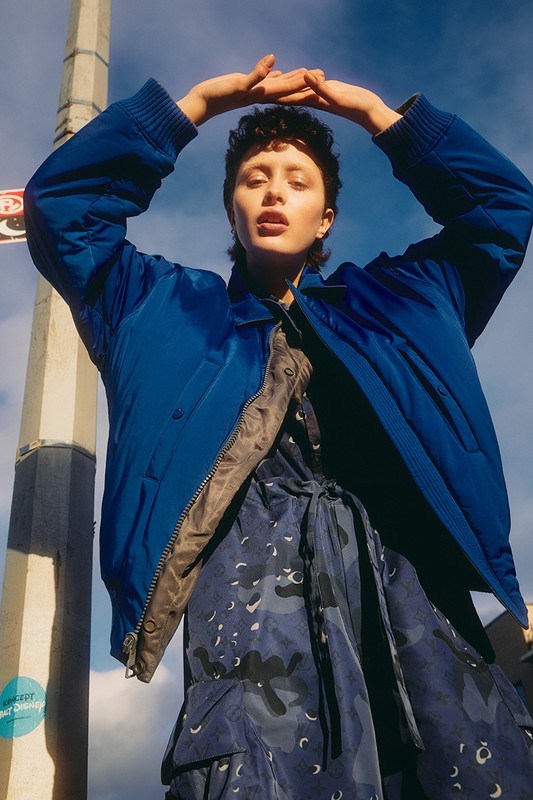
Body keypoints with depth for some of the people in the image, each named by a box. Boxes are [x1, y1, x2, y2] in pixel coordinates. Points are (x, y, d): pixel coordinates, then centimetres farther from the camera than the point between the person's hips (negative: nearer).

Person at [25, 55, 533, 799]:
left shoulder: (396, 299, 34)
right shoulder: (168, 307, 31)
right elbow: (60, 201, 27)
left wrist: (374, 110, 34)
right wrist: (196, 104, 26)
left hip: (402, 563, 2)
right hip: (254, 560, -1)